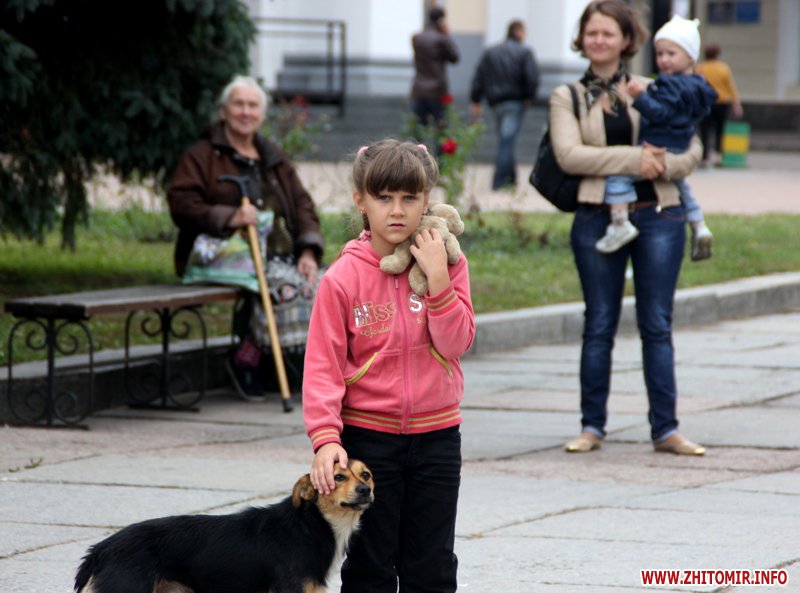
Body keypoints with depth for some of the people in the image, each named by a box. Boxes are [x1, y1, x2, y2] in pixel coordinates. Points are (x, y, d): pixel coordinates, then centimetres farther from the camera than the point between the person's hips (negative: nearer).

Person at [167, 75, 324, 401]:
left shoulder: (274, 159, 24)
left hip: (278, 255, 6)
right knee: (281, 287, -33)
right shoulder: (200, 157, 6)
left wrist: (308, 252, 1)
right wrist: (229, 218, -23)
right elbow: (181, 203, -7)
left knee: (318, 285, -21)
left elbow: (302, 204, 19)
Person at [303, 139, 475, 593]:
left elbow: (456, 343, -10)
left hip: (436, 433, 2)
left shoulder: (449, 264, -1)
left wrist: (437, 277, -20)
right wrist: (326, 438, -20)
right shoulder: (345, 277, -9)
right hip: (368, 435, -2)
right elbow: (323, 365, -10)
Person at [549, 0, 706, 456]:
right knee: (599, 327, 4)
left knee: (657, 327, 2)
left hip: (659, 217, 1)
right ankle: (592, 426, 12)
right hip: (597, 220, 0)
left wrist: (664, 163, -16)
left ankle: (665, 429, 5)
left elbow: (692, 149, 6)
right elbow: (569, 155, -10)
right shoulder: (567, 98, 6)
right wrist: (634, 159, -17)